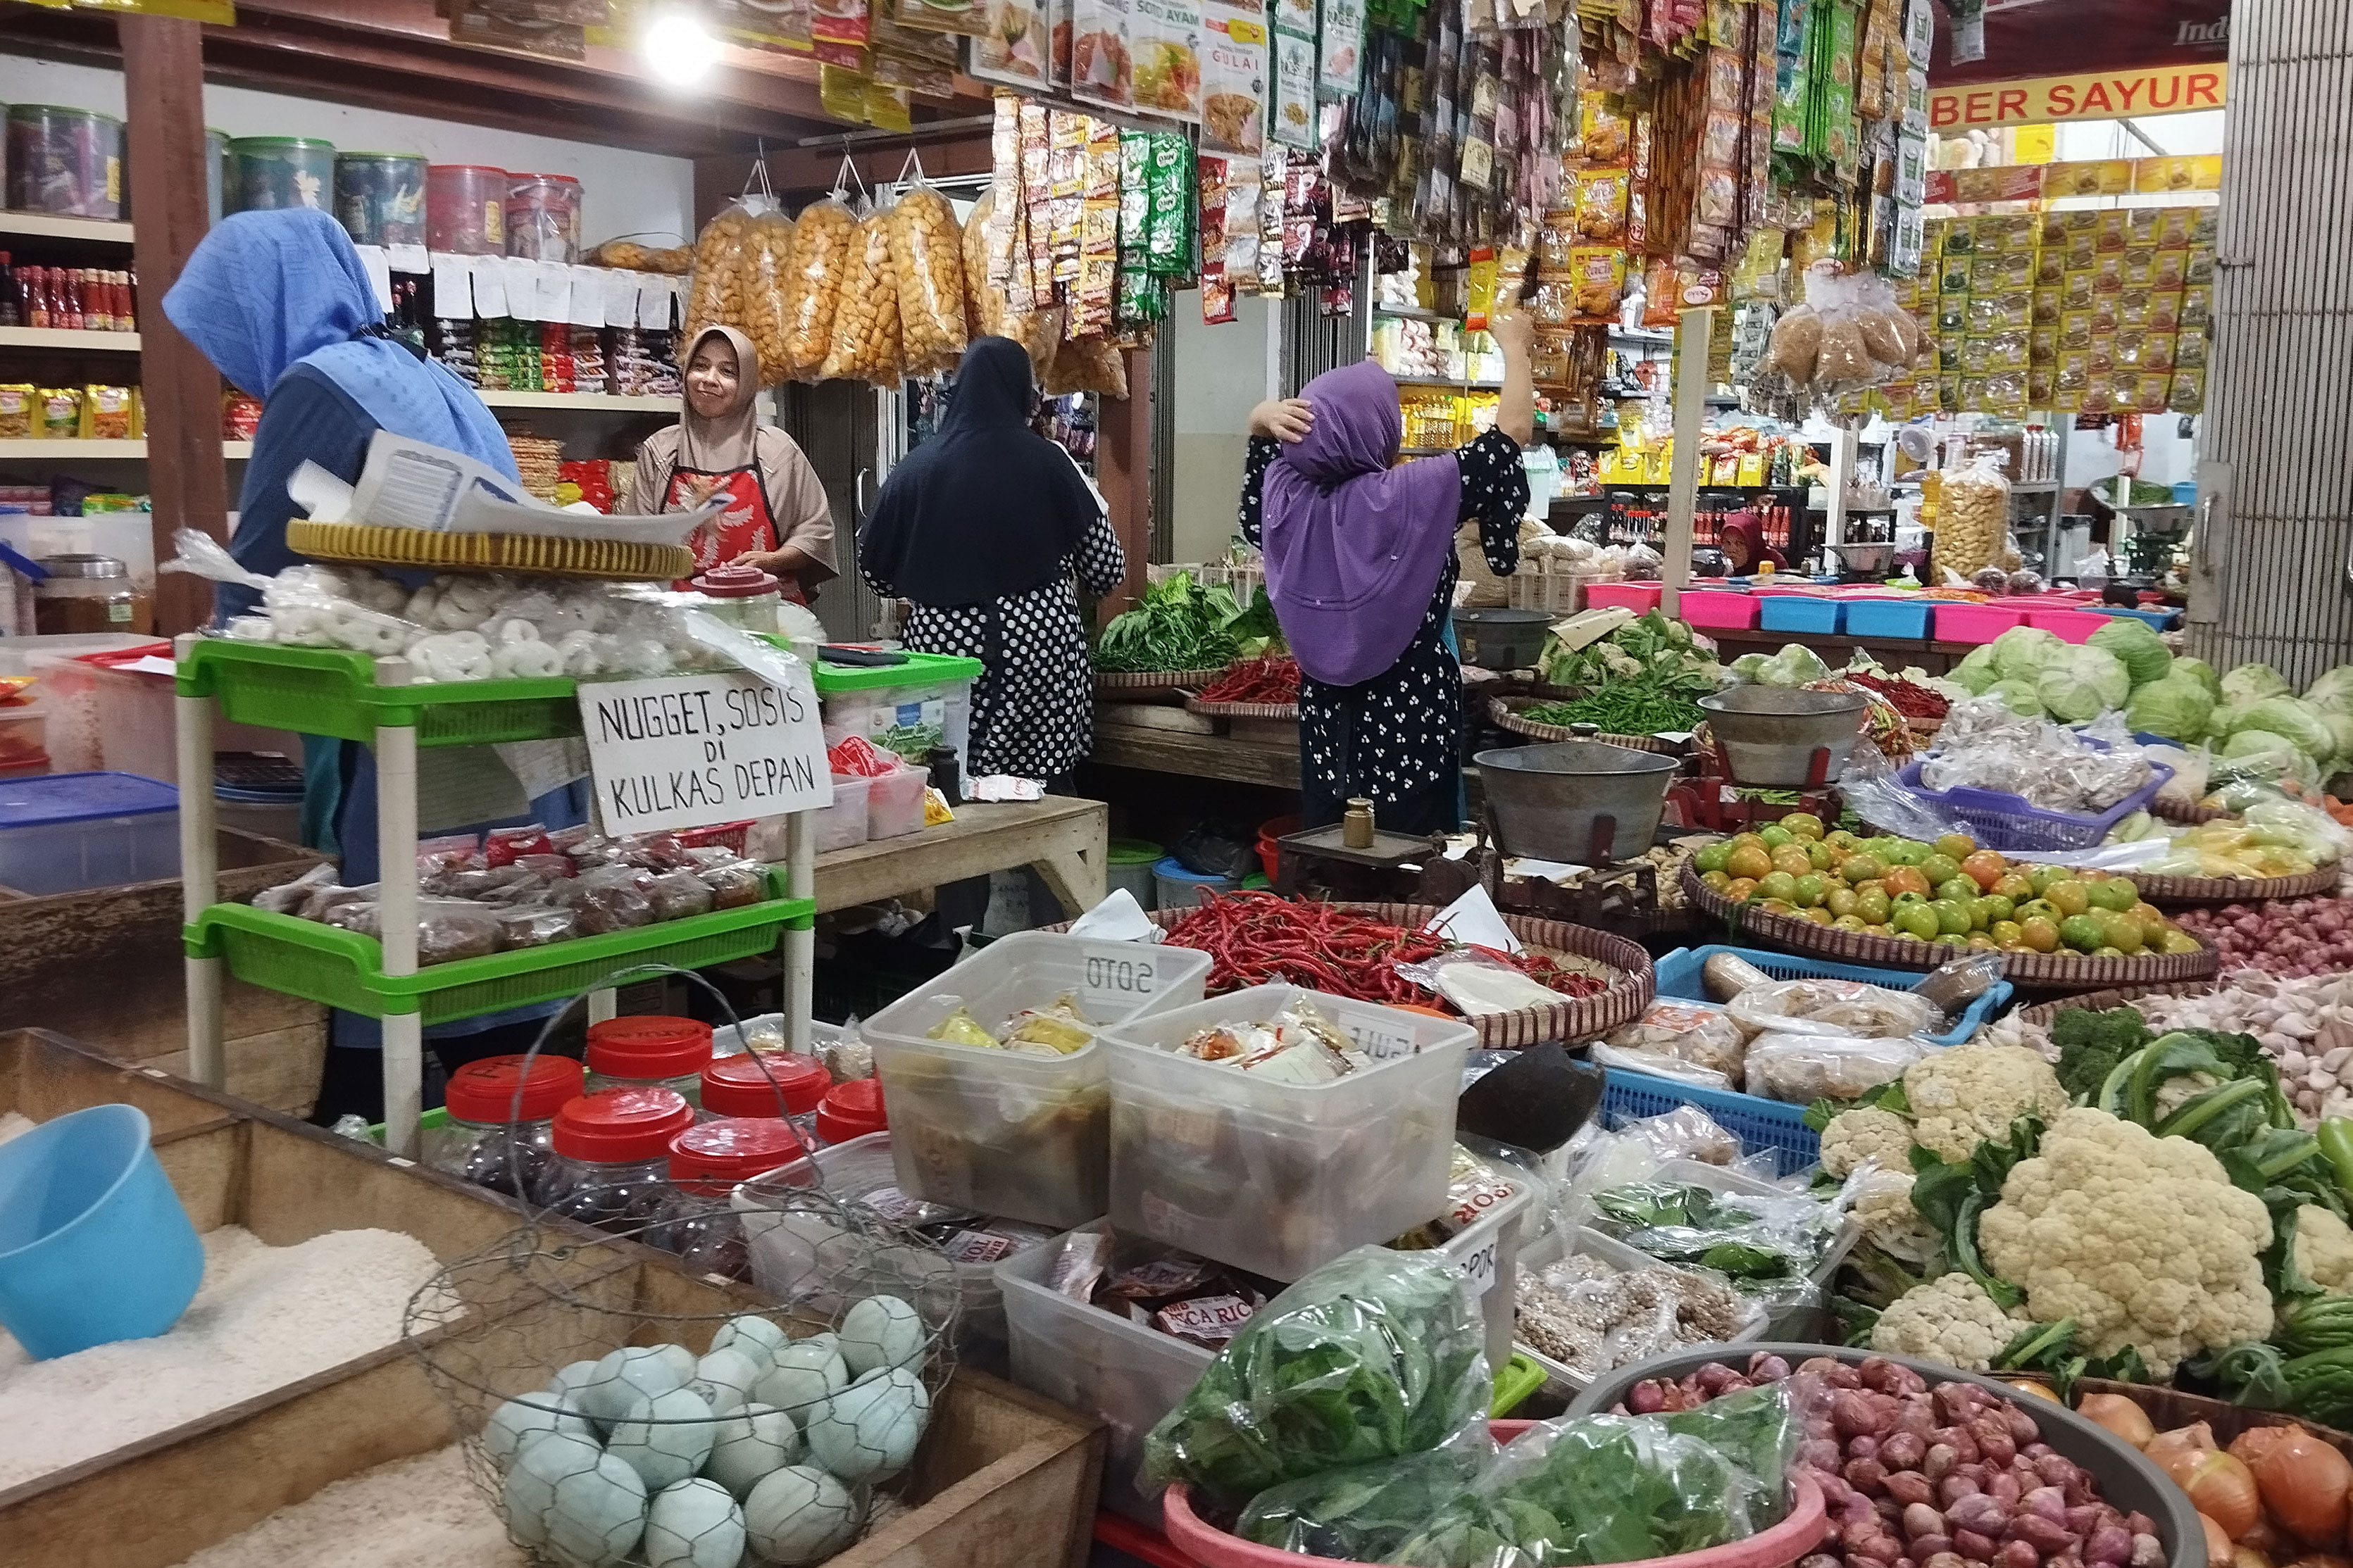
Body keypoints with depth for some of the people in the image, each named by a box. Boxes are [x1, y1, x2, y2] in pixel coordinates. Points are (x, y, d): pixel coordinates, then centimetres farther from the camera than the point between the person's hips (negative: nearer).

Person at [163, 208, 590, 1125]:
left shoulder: (318, 385, -8)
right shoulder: (427, 380, 17)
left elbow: (259, 583, -4)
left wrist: (224, 636, 18)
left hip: (422, 756, -8)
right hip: (520, 743, 8)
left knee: (380, 1028, 2)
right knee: (499, 1023, 14)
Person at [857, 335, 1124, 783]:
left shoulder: (918, 466, 2)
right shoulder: (1046, 462, -3)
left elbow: (875, 570, 11)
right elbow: (1106, 571, 3)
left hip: (942, 645, 2)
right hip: (1036, 646, -2)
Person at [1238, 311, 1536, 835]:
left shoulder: (1289, 495, -4)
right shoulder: (1413, 497, -18)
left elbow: (1268, 452, 20)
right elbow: (1513, 430, -8)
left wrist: (1262, 421, -2)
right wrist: (1514, 347, 8)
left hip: (1326, 711, 6)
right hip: (1408, 713, -5)